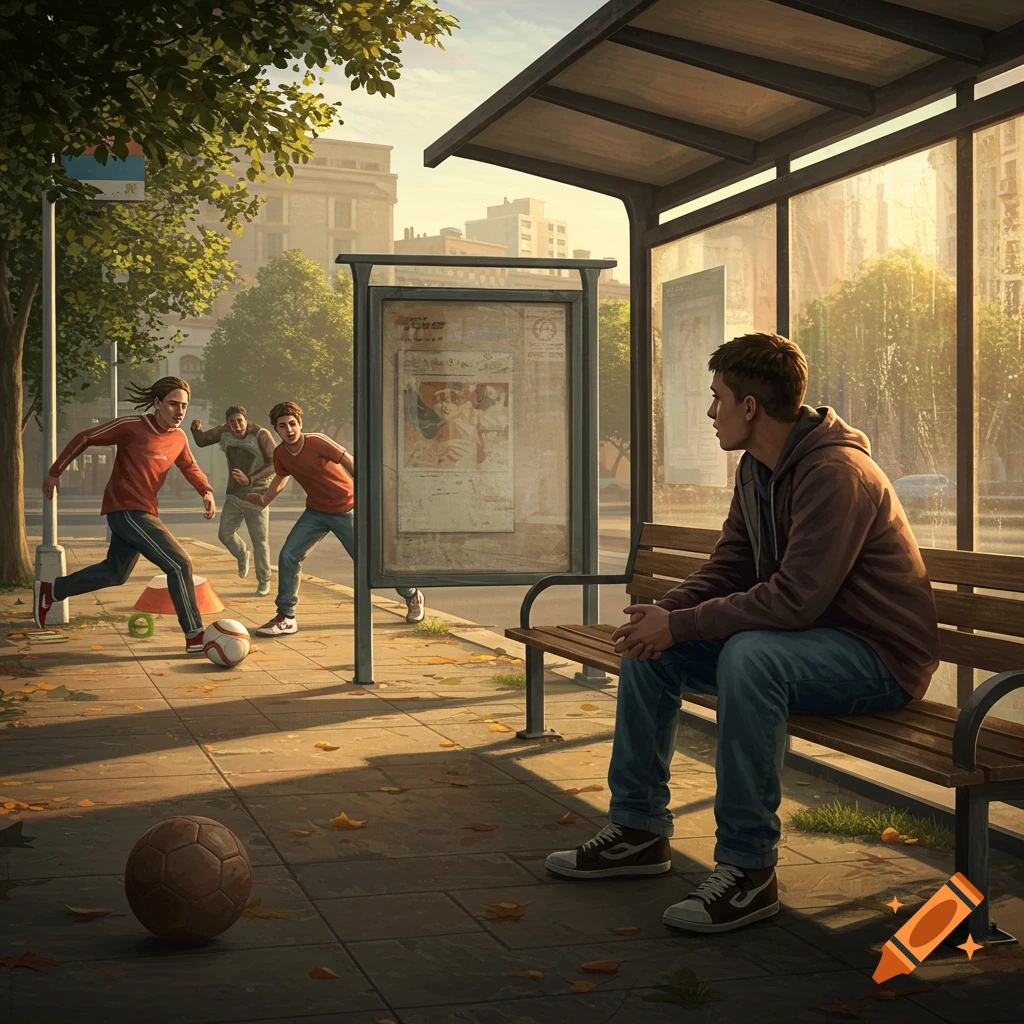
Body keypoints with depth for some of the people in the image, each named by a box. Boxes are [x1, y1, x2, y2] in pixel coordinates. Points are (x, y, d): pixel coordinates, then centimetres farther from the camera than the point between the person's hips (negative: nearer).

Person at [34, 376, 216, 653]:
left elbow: (189, 467, 20)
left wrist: (207, 492, 0)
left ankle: (50, 590, 36)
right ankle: (195, 637, -9)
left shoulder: (179, 438, 4)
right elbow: (84, 439, -5)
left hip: (142, 513, 9)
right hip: (126, 510, -9)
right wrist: (55, 472, 0)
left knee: (115, 573, 21)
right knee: (179, 564, -14)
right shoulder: (132, 426, -15)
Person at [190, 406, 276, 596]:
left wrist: (250, 479, -35)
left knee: (260, 540, 1)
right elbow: (201, 441, 7)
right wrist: (196, 429, -17)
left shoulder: (261, 435, -20)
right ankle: (243, 556, 33)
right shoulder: (224, 432, -6)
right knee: (225, 533, 1)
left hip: (256, 495, -4)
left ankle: (264, 581, 16)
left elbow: (275, 464, -24)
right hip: (234, 495, 5)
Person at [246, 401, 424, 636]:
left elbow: (354, 467, -21)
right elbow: (282, 477, 15)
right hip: (316, 512, 5)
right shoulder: (280, 454, -6)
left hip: (346, 509, -5)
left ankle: (412, 596, 26)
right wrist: (265, 498, -4)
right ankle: (286, 618, 0)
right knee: (288, 556, -10)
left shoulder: (318, 442, -24)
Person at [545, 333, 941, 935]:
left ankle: (748, 869, -28)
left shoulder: (835, 473, -24)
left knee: (750, 655, -38)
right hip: (807, 636, 10)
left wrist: (680, 625, -25)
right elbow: (728, 568, 11)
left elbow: (795, 600, -30)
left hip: (880, 656, -10)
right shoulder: (758, 469, 7)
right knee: (648, 647, 5)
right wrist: (666, 612, -9)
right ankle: (639, 828, 13)